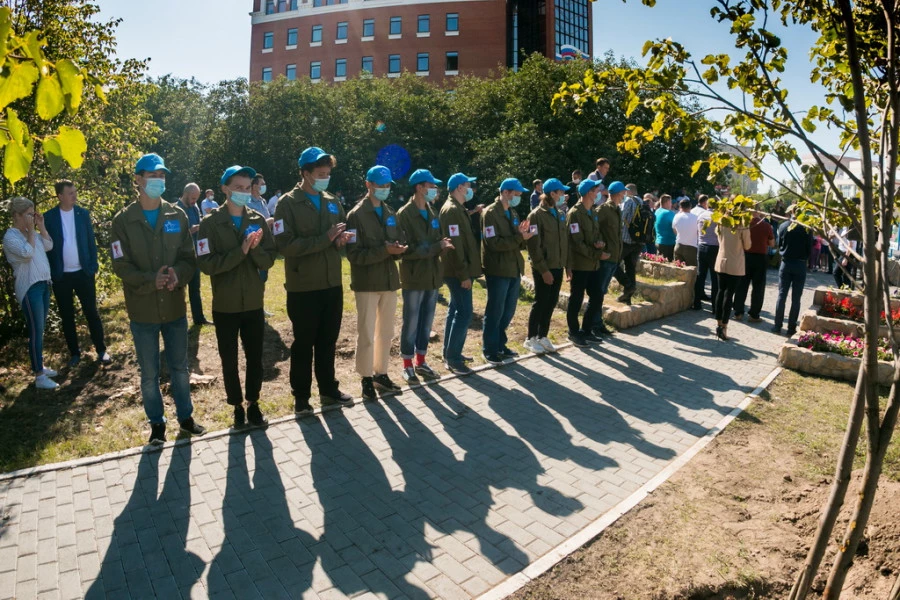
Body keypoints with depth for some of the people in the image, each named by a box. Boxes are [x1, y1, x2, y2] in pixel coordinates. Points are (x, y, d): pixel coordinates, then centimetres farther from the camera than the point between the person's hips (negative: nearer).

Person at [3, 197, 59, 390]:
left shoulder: (30, 233, 11)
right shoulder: (10, 237, -12)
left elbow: (48, 246, 8)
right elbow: (27, 253, -24)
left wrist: (41, 226, 1)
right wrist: (31, 230, -16)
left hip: (43, 284, 8)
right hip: (29, 287, -8)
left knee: (40, 329, 15)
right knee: (35, 331, -7)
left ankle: (39, 366, 26)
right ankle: (39, 377, -3)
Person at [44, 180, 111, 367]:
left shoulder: (83, 213, 1)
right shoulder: (49, 217, -2)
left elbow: (91, 241, 4)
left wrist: (93, 267, -2)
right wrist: (49, 272, -4)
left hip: (83, 272, 0)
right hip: (60, 276, 0)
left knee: (91, 312, 5)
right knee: (67, 316, 8)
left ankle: (101, 350, 11)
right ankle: (74, 353, 19)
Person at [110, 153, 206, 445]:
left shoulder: (177, 216, 2)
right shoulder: (123, 220, -4)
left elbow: (190, 257, 1)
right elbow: (121, 265, -7)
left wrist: (178, 275, -21)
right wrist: (151, 280, -24)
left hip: (175, 307, 2)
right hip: (143, 310, -1)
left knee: (179, 367, 14)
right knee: (149, 373, 10)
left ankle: (185, 416, 31)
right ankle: (157, 423, 27)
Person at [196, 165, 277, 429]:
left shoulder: (258, 220, 3)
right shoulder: (211, 223, -6)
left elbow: (269, 259, -1)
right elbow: (207, 264, -15)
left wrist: (255, 249, -21)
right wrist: (240, 251, -24)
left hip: (254, 304, 2)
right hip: (225, 306, -2)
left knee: (255, 358, 11)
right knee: (229, 361, 10)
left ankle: (253, 404, 28)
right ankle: (237, 406, 27)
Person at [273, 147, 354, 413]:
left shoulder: (332, 202, 10)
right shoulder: (288, 204, -9)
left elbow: (345, 231, 20)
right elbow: (285, 245, -19)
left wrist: (343, 237, -5)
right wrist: (325, 238, -23)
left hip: (333, 284, 5)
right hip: (303, 287, -5)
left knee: (328, 341, 16)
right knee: (303, 343, 7)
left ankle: (328, 388, 30)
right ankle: (301, 396, 21)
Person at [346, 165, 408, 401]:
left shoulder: (391, 213, 13)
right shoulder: (357, 215, -7)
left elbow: (401, 242, 12)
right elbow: (354, 254, -14)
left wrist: (399, 249, -12)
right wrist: (385, 250, -23)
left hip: (389, 280, 6)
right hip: (367, 283, -6)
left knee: (386, 332, 13)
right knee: (367, 334, 1)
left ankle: (380, 374, 26)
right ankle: (367, 379, 14)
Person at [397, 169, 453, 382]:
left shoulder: (433, 212, 12)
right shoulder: (405, 214, -11)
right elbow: (408, 249, -17)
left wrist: (442, 246, -10)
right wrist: (437, 246, -18)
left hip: (432, 276, 7)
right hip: (414, 277, -6)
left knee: (427, 323, 13)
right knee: (411, 323, 3)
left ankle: (421, 362, 26)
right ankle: (408, 365, 16)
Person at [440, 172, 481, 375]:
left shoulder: (457, 209, 16)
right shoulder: (452, 210, -16)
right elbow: (455, 245, -22)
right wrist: (464, 274, -23)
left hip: (458, 271, 11)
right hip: (457, 272, -11)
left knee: (455, 311, 16)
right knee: (464, 314, -9)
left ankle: (450, 353, 26)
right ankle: (452, 359, -1)